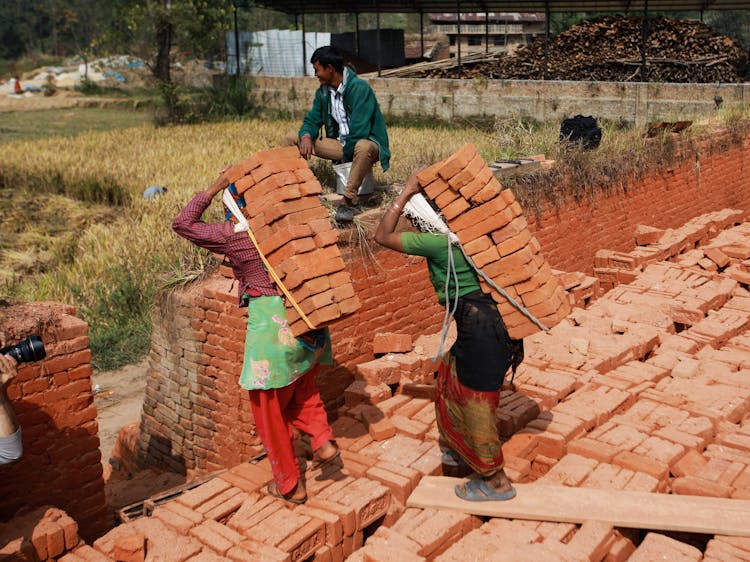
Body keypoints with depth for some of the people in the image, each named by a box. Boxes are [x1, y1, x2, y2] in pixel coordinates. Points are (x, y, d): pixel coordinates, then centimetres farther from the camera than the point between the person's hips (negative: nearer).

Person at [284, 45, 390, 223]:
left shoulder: (359, 88, -20)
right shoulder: (323, 92, 4)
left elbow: (359, 130, -25)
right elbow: (312, 120, 6)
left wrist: (346, 155, -16)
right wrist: (306, 136, -17)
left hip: (364, 142, -7)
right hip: (340, 143, 7)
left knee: (363, 147, -45)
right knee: (291, 138, 0)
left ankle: (349, 200, -34)